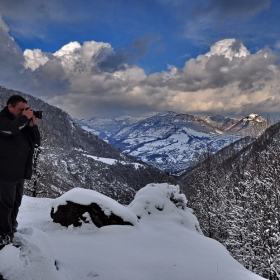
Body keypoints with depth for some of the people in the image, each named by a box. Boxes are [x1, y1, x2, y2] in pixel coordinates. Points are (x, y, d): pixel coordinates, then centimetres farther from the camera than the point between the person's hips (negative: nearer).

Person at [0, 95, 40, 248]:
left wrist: (32, 124, -4)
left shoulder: (23, 122, 14)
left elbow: (36, 142, 10)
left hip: (20, 172, 8)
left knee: (15, 204, 16)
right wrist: (25, 117, -17)